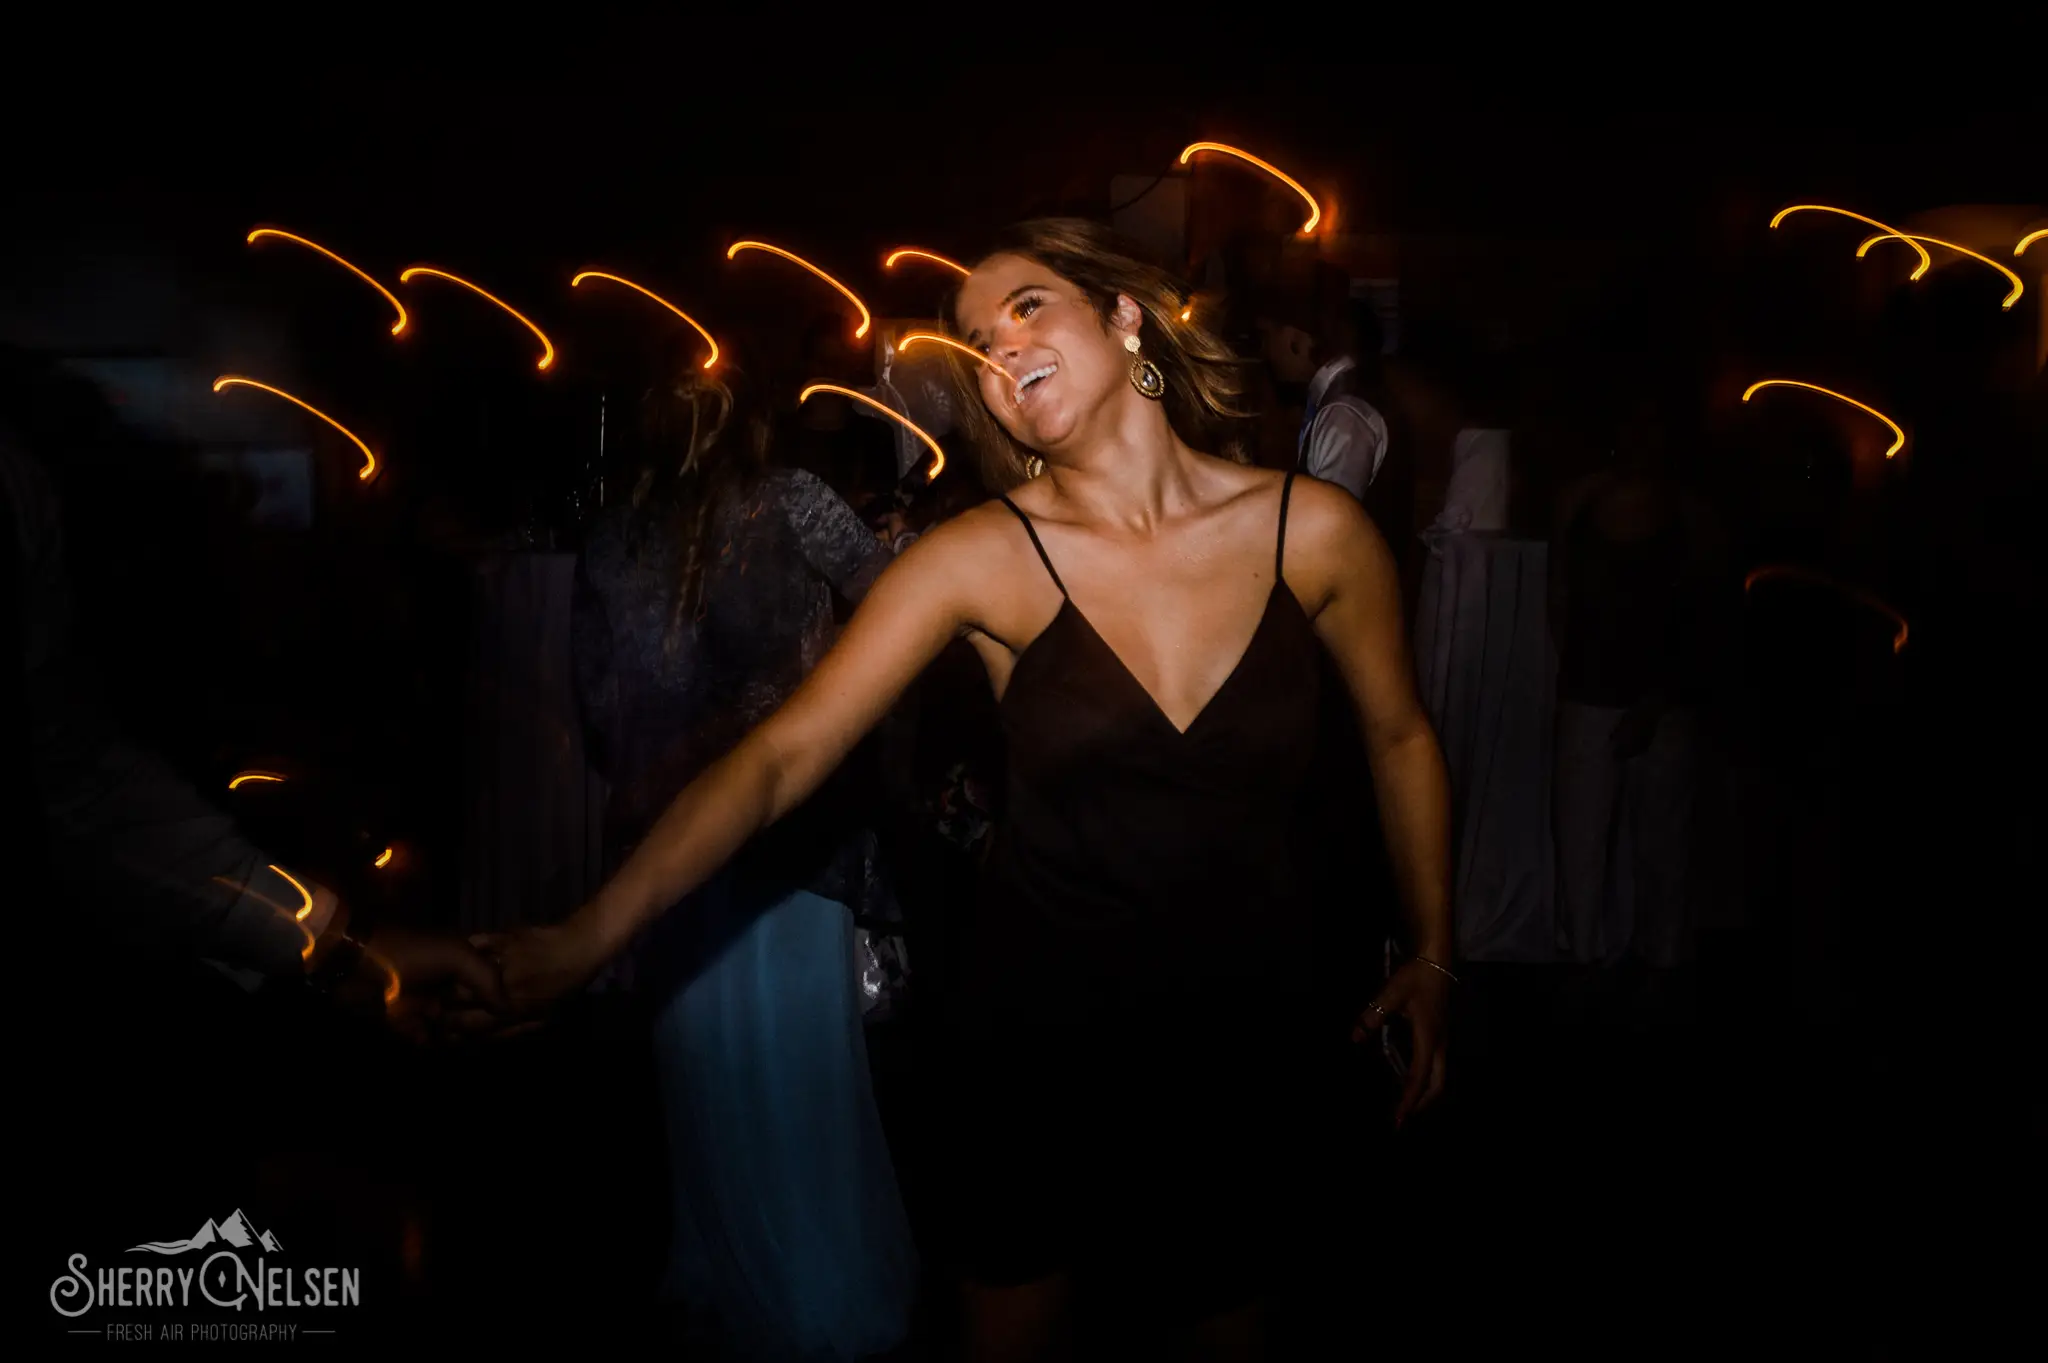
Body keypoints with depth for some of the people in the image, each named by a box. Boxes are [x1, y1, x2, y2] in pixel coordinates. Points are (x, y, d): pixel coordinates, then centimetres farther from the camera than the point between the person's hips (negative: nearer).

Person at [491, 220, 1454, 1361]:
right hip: (1044, 1024, 0)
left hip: (1250, 1024, 1)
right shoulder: (984, 559, -14)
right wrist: (595, 931, -28)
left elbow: (1400, 735, 4)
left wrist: (1434, 957, 8)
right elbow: (781, 758, -19)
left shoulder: (1316, 530, -11)